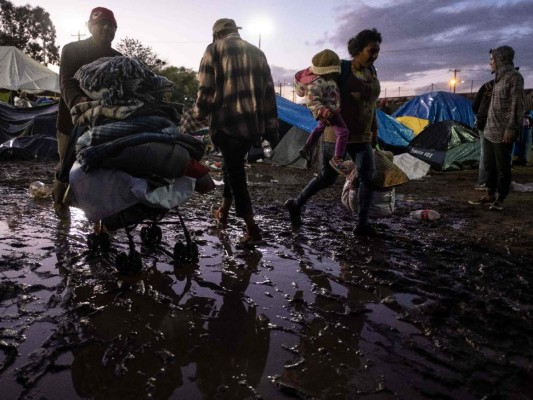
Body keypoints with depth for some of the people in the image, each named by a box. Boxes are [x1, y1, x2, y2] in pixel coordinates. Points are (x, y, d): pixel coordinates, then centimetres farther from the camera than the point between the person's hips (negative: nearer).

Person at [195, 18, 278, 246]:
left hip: (227, 121, -5)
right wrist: (270, 127, 14)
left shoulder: (214, 49, 3)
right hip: (253, 123, 5)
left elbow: (206, 88, -3)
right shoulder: (257, 52, 17)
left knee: (235, 170, 2)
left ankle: (252, 229, 0)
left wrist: (200, 114, 15)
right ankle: (224, 212, 34)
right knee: (233, 165, 23)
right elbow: (269, 91, 12)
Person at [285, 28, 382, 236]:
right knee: (327, 177, 3)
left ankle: (362, 223, 0)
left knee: (368, 177, -7)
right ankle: (296, 203, 24)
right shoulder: (341, 69, -12)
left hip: (361, 137, 6)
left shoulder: (372, 72, 9)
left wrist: (374, 129, 21)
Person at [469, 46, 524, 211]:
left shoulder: (514, 77, -10)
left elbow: (517, 105, -15)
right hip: (489, 131, 9)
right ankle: (490, 195, 23)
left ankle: (499, 199, 8)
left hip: (502, 133, -9)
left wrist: (510, 128, -19)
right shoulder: (499, 78, 15)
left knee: (502, 167, 0)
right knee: (489, 165, 13)